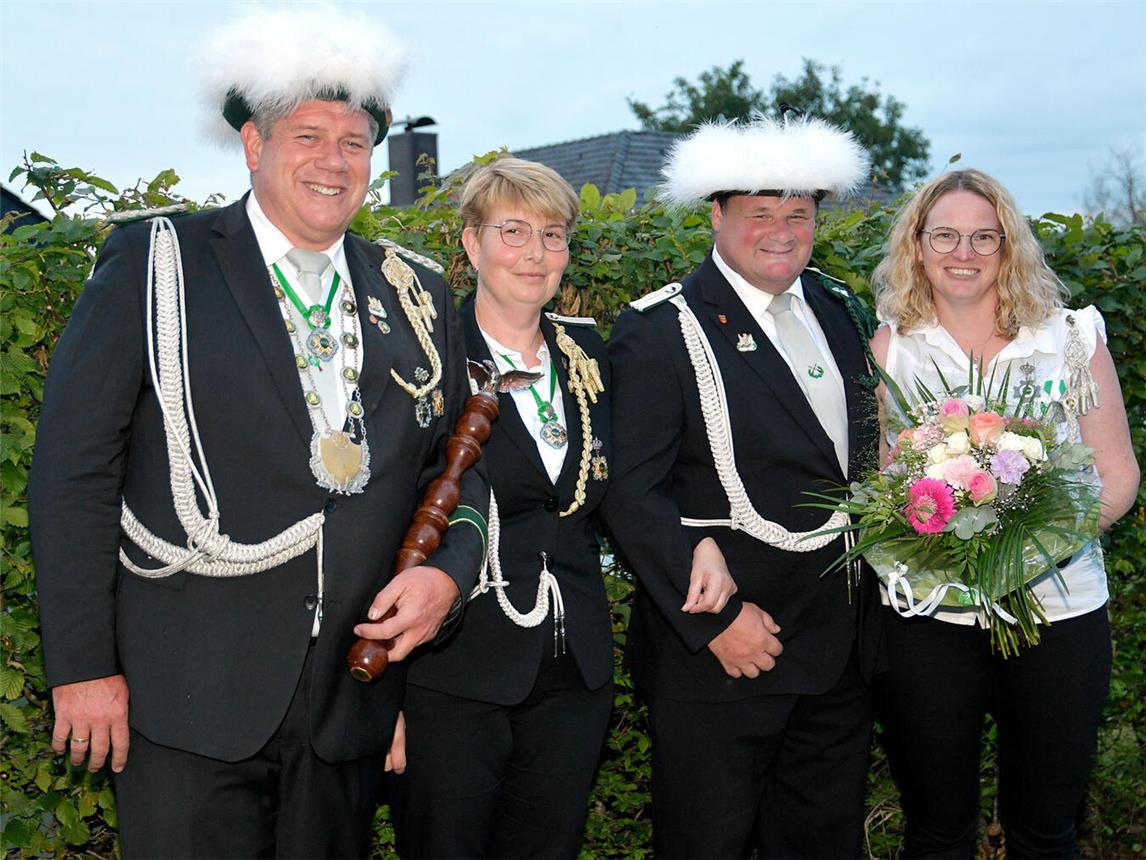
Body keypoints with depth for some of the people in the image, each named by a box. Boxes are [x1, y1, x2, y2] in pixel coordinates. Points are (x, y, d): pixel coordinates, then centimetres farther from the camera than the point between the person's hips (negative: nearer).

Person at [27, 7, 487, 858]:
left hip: (350, 705, 4)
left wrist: (449, 571, -6)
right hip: (189, 695, -4)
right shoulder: (156, 266, -3)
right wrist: (82, 665, -9)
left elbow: (460, 462, 14)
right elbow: (75, 467, -5)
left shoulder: (417, 299, 9)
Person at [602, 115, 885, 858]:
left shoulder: (838, 310, 8)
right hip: (720, 648, -6)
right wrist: (715, 617, -20)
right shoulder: (662, 331, -13)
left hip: (841, 650, 6)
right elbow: (633, 496, -17)